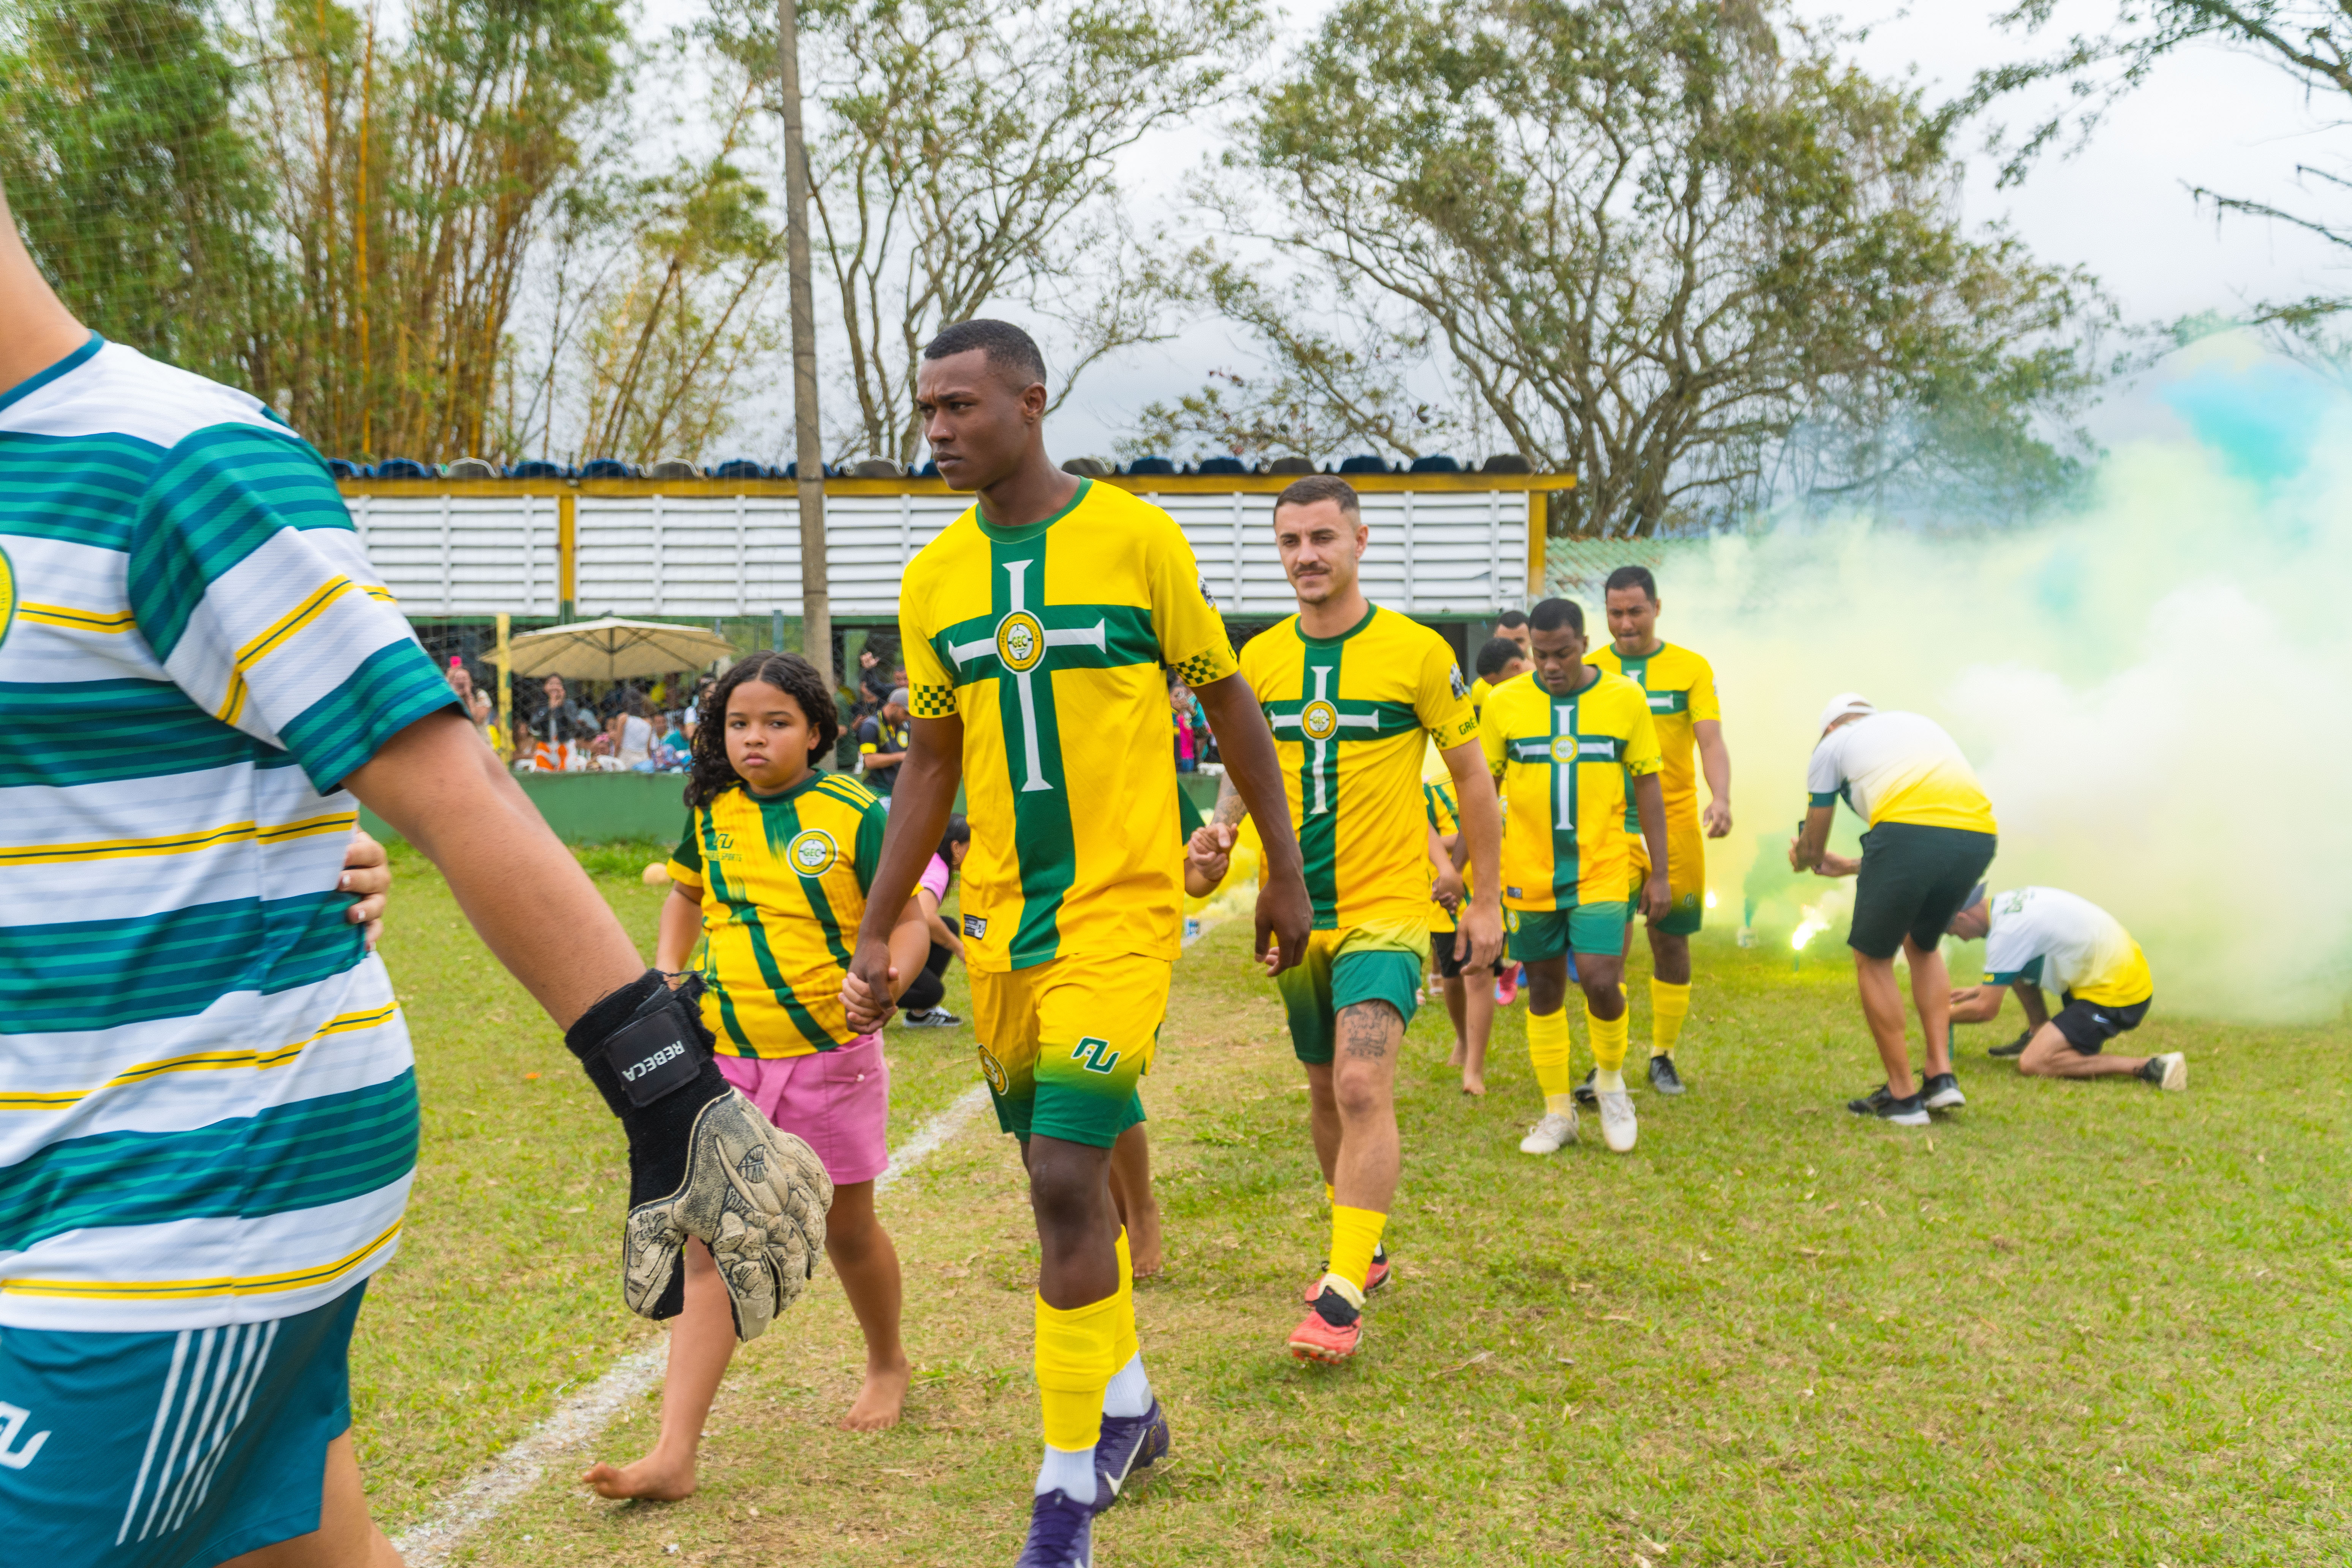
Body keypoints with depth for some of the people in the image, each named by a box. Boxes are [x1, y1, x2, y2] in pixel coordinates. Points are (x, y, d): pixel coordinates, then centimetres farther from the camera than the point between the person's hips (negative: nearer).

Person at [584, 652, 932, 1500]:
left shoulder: (854, 815, -9)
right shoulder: (714, 815, 4)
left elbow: (907, 923, -6)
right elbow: (685, 895, 22)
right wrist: (666, 979, 9)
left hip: (828, 1055, -3)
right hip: (725, 1057, 3)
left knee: (845, 1227, 14)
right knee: (711, 1244, -2)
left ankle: (888, 1363, 43)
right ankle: (674, 1454, -4)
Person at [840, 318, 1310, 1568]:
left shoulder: (1138, 537, -7)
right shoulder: (934, 577, 5)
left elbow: (1231, 705, 1)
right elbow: (928, 768, 11)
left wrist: (1284, 870, 3)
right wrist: (873, 938, 8)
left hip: (1120, 912, -5)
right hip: (998, 922, 5)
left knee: (1067, 1174, -12)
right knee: (1060, 1172, 14)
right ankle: (1125, 1403, 37)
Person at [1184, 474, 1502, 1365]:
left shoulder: (1417, 653, -7)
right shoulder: (1259, 660, 4)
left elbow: (1471, 778, 1)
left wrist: (1486, 902, 2)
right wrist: (1219, 834, -6)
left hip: (1386, 908, -5)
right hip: (1295, 914, 5)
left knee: (1362, 1087, -18)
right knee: (1326, 1092, 15)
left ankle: (1343, 1295, -12)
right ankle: (1362, 1250, 34)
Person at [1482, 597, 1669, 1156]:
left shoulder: (1625, 698, 0)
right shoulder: (1504, 702, 0)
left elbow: (1648, 787, 5)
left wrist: (1659, 874, 2)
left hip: (1604, 871, -1)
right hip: (1530, 876, 1)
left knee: (1600, 981, -14)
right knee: (1544, 991, 8)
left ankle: (1610, 1080, 16)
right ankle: (1558, 1114, 22)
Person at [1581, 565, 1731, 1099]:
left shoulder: (1691, 668, 2)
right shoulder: (1590, 670, 4)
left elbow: (1711, 740, -7)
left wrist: (1720, 798, -25)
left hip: (1675, 821, 0)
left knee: (1671, 940, 7)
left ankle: (1662, 1057, 22)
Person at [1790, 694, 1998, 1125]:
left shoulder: (1833, 745, 23)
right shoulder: (1920, 723, 37)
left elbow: (1812, 847, 31)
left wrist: (1803, 860, 55)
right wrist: (1850, 868, 51)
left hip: (1908, 830, -5)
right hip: (1980, 835, 5)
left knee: (1873, 959, 14)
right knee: (1923, 944, 28)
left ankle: (1903, 1096, 16)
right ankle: (1942, 1076, 21)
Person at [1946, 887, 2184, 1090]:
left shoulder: (2007, 931, -18)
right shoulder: (2012, 901, 8)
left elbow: (1986, 1010, -12)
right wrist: (1981, 990, 31)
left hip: (2116, 995, -10)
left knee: (2032, 1064, -18)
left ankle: (2149, 1067, -18)